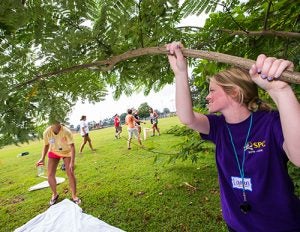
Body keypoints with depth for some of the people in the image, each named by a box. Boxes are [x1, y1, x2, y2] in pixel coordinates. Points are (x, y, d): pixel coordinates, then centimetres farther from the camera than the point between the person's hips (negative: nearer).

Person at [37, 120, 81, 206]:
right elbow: (46, 145, -4)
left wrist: (72, 162, -42)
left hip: (66, 152, -3)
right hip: (53, 152, 3)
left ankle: (74, 196, 10)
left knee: (70, 173, -8)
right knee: (50, 175, -1)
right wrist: (42, 158, -13)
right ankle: (54, 194, 27)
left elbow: (72, 147, -36)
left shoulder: (66, 131, -34)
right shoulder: (46, 132, -23)